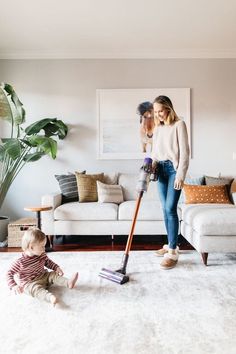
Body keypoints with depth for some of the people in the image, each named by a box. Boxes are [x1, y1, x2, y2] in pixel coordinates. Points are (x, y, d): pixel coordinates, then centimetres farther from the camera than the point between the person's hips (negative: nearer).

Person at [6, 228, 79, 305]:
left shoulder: (42, 255, -4)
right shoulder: (20, 262, -21)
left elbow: (48, 262, 14)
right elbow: (9, 273, -15)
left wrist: (56, 267, -2)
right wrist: (14, 286, -28)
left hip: (44, 277, 6)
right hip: (30, 283, -6)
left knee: (54, 275, -12)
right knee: (36, 288, -34)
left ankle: (69, 283, -30)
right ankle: (51, 297, -59)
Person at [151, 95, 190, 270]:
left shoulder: (179, 124, -5)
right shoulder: (157, 128, 15)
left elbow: (184, 151, -11)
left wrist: (180, 175, -18)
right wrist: (152, 164, -3)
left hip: (173, 168, -7)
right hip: (161, 169, 7)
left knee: (171, 209, -13)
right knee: (166, 209, 9)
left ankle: (173, 252, -7)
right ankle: (171, 245, 21)